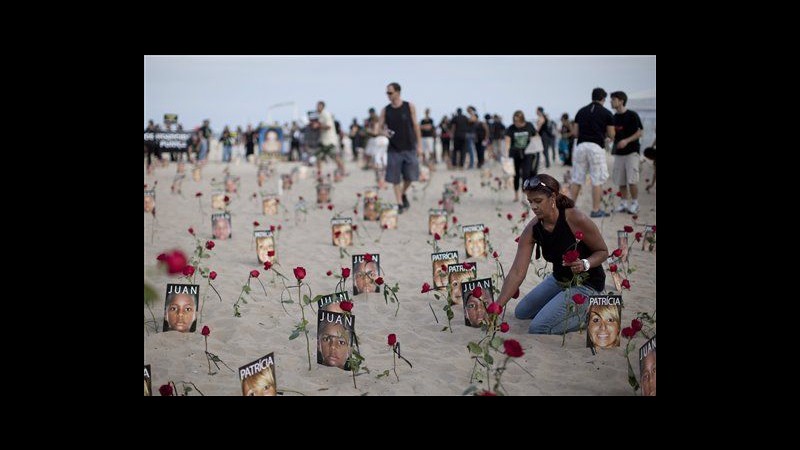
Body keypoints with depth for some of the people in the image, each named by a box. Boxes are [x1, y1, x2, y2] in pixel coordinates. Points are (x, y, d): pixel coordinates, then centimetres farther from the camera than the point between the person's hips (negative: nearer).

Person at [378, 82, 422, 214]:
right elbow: (379, 127, 4)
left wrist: (419, 145, -1)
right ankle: (400, 203, 10)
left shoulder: (409, 107, -1)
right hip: (394, 149, 1)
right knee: (395, 179, -1)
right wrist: (383, 132, -20)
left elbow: (415, 125, 2)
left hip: (409, 147, 0)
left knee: (410, 177, 2)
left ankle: (403, 194, 30)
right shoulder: (385, 110, 2)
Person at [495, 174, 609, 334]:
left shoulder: (576, 219, -27)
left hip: (586, 283, -7)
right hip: (559, 279, 7)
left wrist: (585, 264, -34)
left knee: (538, 328, -19)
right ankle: (578, 307, 23)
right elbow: (517, 272, -15)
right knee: (521, 312, 21)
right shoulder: (532, 229, -12)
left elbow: (603, 251, -12)